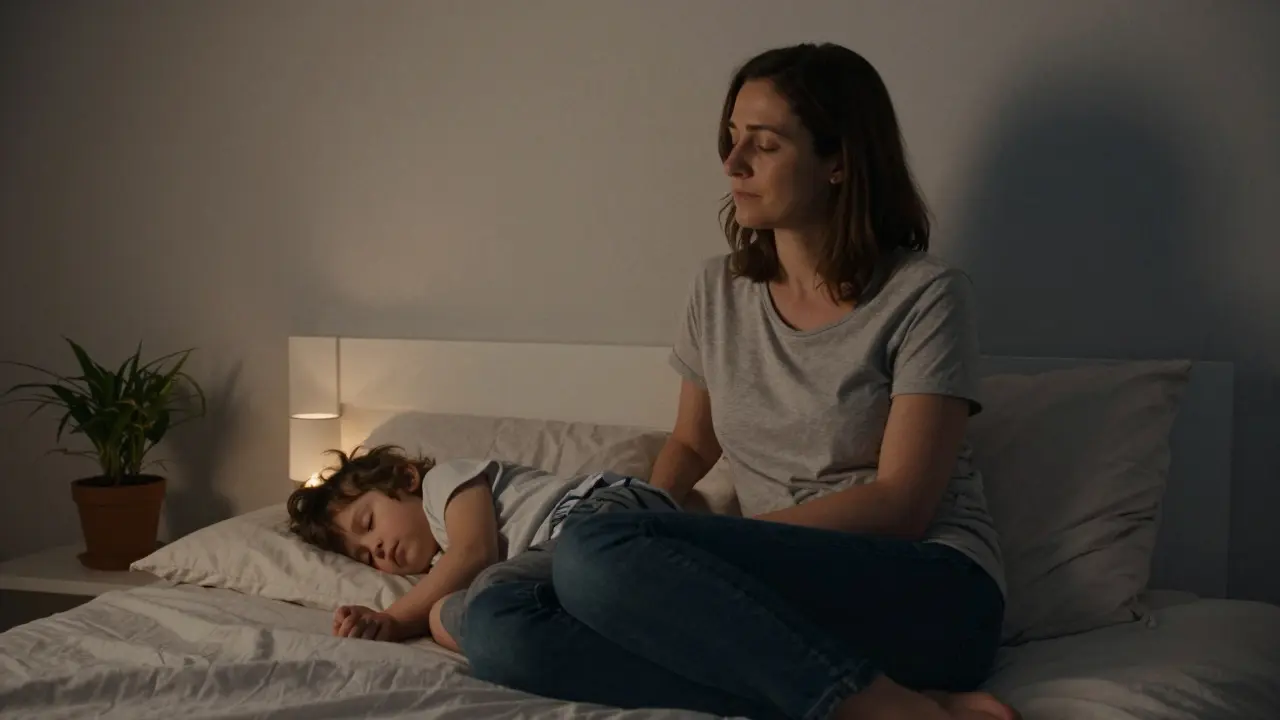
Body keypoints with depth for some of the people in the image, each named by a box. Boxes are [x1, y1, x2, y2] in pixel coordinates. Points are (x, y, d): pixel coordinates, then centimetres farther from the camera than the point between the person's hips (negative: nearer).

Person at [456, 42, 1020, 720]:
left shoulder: (924, 294, -5)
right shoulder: (721, 289, 13)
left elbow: (900, 504, -11)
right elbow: (691, 443, 25)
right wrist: (648, 526, 3)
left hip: (931, 594, -7)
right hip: (787, 603, 7)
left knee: (596, 554, -29)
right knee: (495, 625, -18)